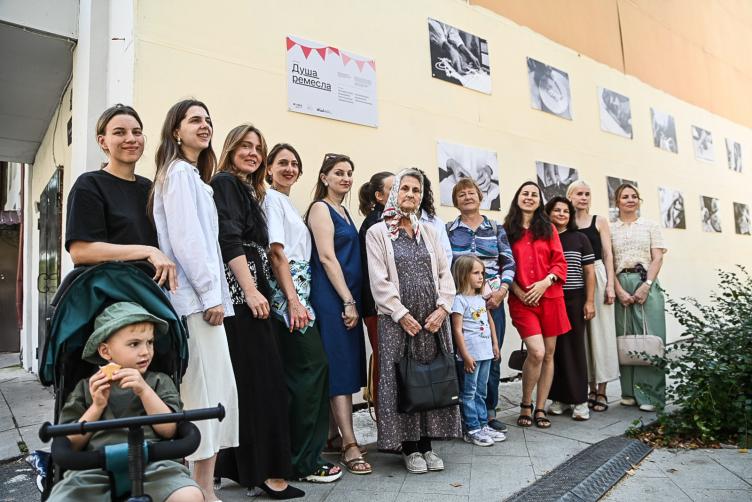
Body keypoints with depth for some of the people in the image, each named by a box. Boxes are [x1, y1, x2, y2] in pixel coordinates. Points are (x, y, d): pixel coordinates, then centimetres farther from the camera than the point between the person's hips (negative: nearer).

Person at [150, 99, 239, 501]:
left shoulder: (192, 176, 24)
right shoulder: (180, 172, -5)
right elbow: (185, 239, -16)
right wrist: (211, 293, -16)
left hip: (199, 297, 10)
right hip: (195, 297, -10)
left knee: (216, 391, 10)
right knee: (208, 392, -7)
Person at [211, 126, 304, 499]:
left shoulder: (249, 190, 23)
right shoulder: (225, 182, -3)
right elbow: (229, 239, -16)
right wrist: (251, 290, -22)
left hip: (249, 292, 9)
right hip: (239, 294, -9)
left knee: (245, 379, 10)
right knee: (261, 378, -9)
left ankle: (238, 465, 18)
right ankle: (265, 470, -2)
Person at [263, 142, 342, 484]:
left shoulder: (287, 203, 22)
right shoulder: (272, 199, -5)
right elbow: (277, 253, -14)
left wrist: (300, 298, 14)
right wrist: (293, 300, -20)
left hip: (298, 292, 9)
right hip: (287, 295, -9)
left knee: (301, 374, 10)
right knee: (312, 368, -9)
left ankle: (303, 456, 20)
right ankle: (304, 461, 2)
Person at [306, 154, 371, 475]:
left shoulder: (343, 211, 18)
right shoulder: (320, 208, -6)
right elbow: (327, 257, -15)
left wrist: (353, 300, 13)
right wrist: (349, 301, -18)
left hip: (348, 296, 9)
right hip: (332, 297, -9)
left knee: (344, 365, 11)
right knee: (341, 366, -8)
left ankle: (332, 434, 22)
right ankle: (349, 446, -4)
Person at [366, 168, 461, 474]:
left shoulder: (428, 232, 14)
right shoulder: (377, 233, 1)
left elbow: (444, 273, 9)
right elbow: (379, 281, -8)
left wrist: (442, 308, -5)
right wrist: (403, 315, -13)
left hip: (433, 319, 4)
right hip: (398, 319, -4)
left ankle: (426, 444, 20)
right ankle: (409, 448, 15)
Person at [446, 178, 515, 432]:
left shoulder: (496, 229, 11)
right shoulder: (447, 230, 6)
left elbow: (509, 263, 9)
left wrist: (502, 290, -4)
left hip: (492, 301, 2)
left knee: (492, 357, 4)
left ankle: (489, 411, 19)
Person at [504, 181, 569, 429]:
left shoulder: (548, 228, 11)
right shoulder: (507, 229, 5)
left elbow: (560, 261, 5)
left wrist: (545, 282, -12)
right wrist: (517, 291, -10)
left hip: (550, 297, 3)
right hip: (522, 300, -3)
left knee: (548, 354, 5)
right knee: (536, 353, -15)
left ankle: (540, 409, 18)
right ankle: (526, 405, 7)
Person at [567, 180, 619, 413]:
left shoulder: (599, 221, 7)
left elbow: (608, 254, 3)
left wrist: (610, 285, -5)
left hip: (597, 277, -1)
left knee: (600, 330, -1)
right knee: (581, 333, 4)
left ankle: (601, 391, 8)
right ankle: (591, 388, 15)